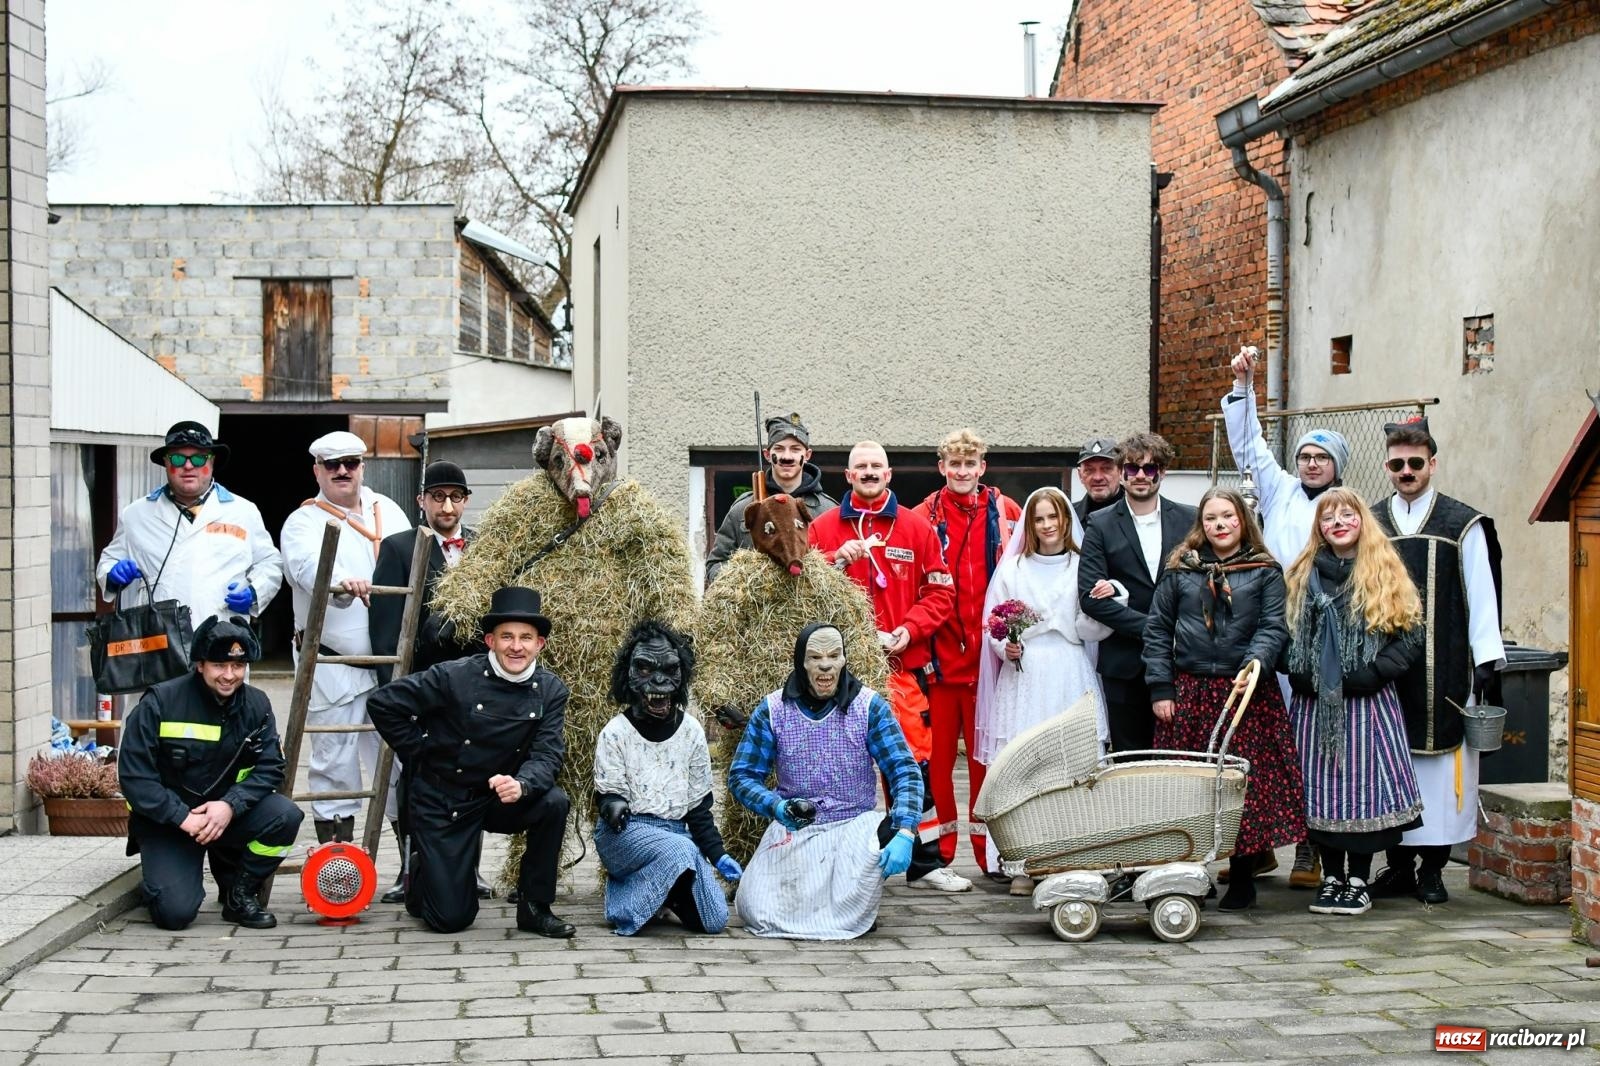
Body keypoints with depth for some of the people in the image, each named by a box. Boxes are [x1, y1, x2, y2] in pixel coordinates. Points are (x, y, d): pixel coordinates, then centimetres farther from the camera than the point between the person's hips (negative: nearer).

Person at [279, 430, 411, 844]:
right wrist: (341, 584, -44)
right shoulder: (304, 522, 0)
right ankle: (335, 837, 8)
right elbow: (309, 564, -22)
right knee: (335, 754, -1)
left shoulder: (387, 510, 16)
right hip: (331, 659, -4)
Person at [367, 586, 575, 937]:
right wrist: (422, 754, -7)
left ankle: (534, 907, -9)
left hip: (497, 799, 3)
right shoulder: (455, 677, -16)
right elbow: (382, 703, -10)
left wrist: (521, 784, -37)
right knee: (451, 918, -7)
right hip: (440, 802, -3)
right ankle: (421, 873, 30)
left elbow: (547, 755, -15)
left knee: (553, 802, -28)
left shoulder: (551, 691, -6)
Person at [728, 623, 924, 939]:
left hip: (855, 825, -1)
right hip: (792, 830, 1)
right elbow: (741, 777, 2)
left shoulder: (869, 706, -4)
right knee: (756, 911, -19)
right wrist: (776, 806, -20)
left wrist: (904, 834, -26)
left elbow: (905, 773, -10)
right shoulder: (772, 711, -1)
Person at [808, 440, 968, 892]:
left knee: (914, 759, 0)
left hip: (903, 664, 0)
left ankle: (925, 862, 9)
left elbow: (941, 591, 6)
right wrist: (837, 560, -14)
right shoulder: (824, 527, 8)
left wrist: (909, 629, -7)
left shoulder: (917, 528, 8)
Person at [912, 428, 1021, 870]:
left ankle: (987, 849, 14)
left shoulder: (1006, 512, 7)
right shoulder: (924, 517, 3)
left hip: (989, 654, 1)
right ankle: (938, 848, 10)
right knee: (937, 753, 2)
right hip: (939, 655, -1)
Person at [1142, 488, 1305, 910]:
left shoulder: (1265, 572, 7)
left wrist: (1255, 662, -21)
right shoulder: (1179, 571, 9)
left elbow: (1274, 628, -2)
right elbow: (1158, 630, 8)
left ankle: (1242, 878, 11)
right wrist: (1161, 688, 0)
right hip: (1189, 692, 1)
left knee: (1246, 781, 0)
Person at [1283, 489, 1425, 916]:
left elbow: (1410, 637, -1)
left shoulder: (1387, 576, 4)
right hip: (1315, 704, 2)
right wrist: (1301, 674, -6)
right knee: (1323, 789, 3)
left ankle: (1359, 881, 7)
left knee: (1364, 785, -3)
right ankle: (1332, 878, 13)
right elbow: (1286, 634, 11)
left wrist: (1367, 674, -12)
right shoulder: (1304, 576, 12)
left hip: (1368, 703, -2)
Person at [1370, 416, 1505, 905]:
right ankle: (1399, 865, 11)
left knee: (1442, 764, -2)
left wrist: (1486, 662, -4)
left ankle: (1432, 868, 6)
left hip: (1444, 670, -2)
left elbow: (1481, 596, 2)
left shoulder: (1463, 525, 4)